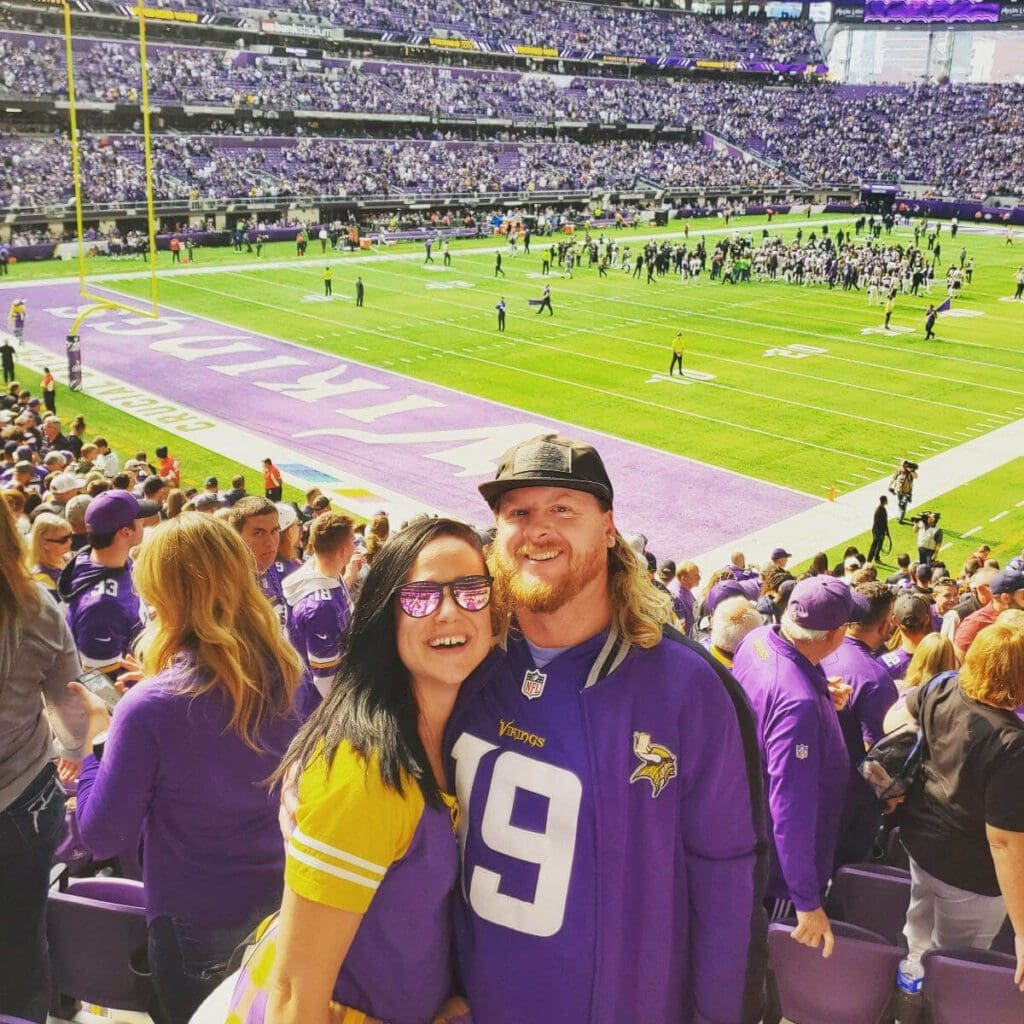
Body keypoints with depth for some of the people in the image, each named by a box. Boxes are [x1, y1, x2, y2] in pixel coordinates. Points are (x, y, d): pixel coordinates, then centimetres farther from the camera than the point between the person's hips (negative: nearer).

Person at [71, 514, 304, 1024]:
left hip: (197, 923, -5)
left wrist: (99, 736, -5)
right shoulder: (285, 674, -9)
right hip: (283, 899, 5)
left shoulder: (151, 707, -26)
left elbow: (103, 837, -16)